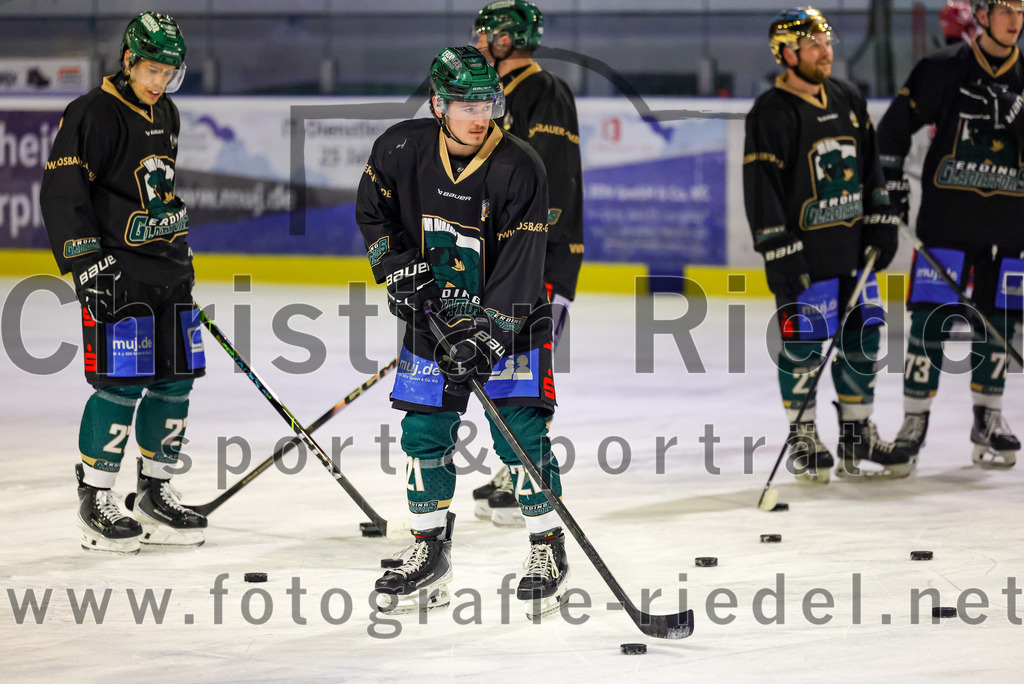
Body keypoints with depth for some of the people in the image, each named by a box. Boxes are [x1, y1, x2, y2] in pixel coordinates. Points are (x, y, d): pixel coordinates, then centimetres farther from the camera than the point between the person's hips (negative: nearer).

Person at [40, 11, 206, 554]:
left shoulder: (165, 115, 14)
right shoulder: (93, 115, -12)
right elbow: (61, 193, -17)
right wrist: (87, 262, -22)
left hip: (169, 274, 8)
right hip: (118, 275, -8)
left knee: (175, 381, 8)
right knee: (122, 384, -10)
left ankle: (154, 494, 19)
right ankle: (95, 502, 0)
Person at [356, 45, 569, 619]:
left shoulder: (520, 169, -21)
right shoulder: (402, 148, -10)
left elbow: (520, 265, -23)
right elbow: (373, 213, 8)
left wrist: (487, 335, -29)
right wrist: (400, 267, -7)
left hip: (507, 315, -3)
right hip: (432, 312, 4)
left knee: (521, 431, -10)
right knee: (424, 432, 3)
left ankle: (549, 549, 2)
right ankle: (431, 555, 16)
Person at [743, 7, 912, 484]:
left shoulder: (849, 100, 9)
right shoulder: (771, 114, -12)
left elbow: (871, 166, 18)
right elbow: (761, 190, -14)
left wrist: (881, 222, 11)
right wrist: (780, 257, -17)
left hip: (853, 247, 6)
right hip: (802, 251, -6)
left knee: (861, 338, 9)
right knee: (803, 344, -3)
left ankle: (857, 436, 20)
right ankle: (803, 440, 11)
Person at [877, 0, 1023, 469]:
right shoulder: (943, 71, -4)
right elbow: (895, 125, 3)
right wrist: (890, 184, -1)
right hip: (948, 217, -3)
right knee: (931, 319, -6)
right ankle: (914, 420, 2)